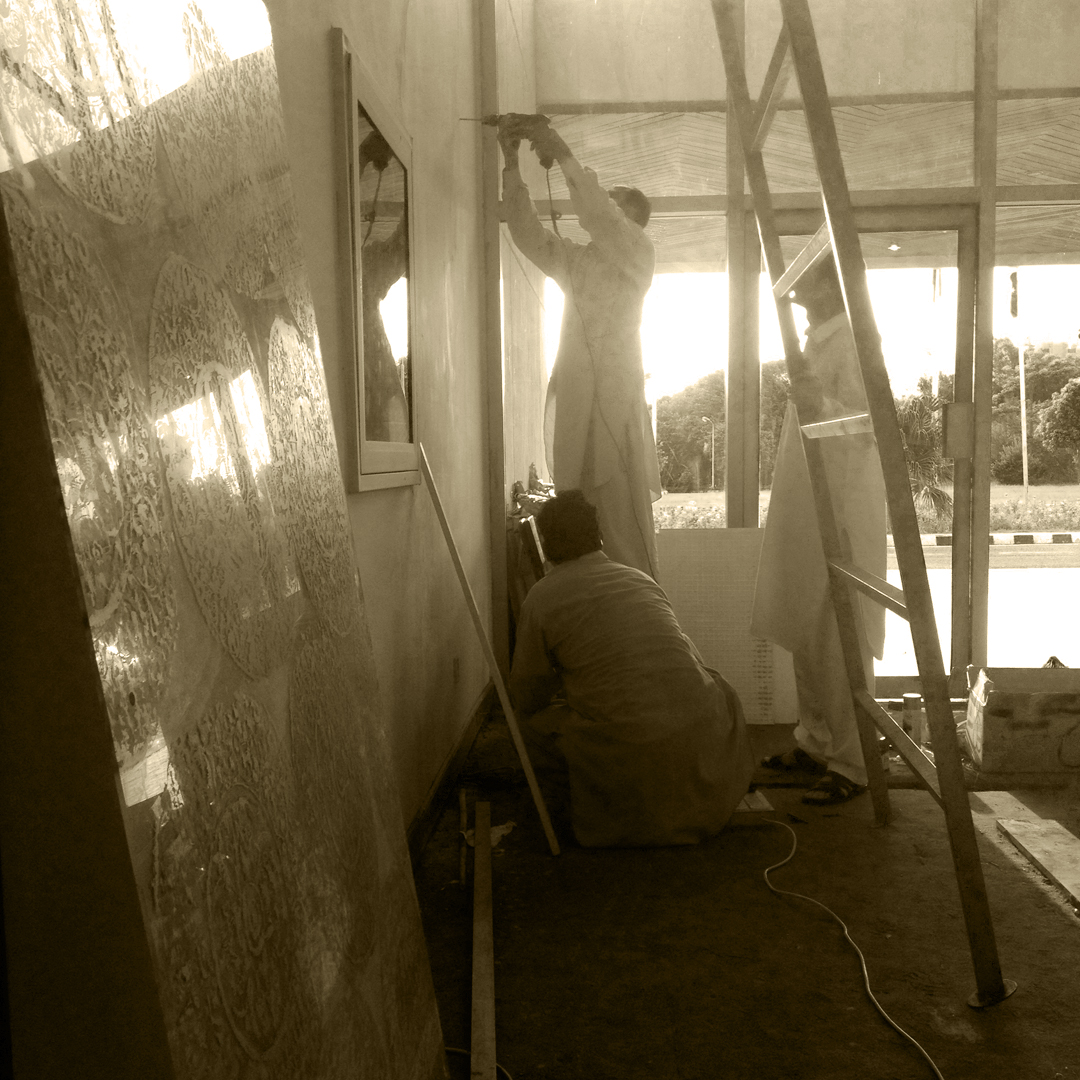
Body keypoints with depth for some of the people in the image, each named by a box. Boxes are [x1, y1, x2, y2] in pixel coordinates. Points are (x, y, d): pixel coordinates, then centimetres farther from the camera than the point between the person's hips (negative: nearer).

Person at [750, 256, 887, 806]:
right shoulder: (815, 341, 18)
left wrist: (820, 404, -39)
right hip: (806, 514, 10)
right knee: (805, 633, 15)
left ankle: (851, 765, 1)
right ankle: (814, 742, 27)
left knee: (842, 641, -6)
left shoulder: (852, 342, -12)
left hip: (841, 516, -10)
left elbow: (867, 425, -25)